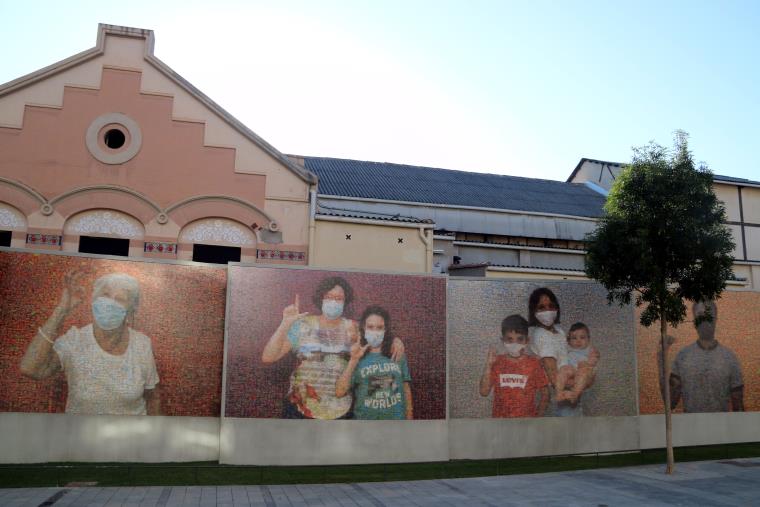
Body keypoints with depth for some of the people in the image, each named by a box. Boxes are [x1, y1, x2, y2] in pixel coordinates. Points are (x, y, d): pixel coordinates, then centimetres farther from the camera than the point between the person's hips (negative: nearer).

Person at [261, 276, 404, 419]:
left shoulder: (355, 328, 2)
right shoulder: (303, 325, -3)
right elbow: (268, 358, -9)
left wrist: (395, 341, -9)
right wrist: (285, 324, -20)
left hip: (342, 412, 2)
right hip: (300, 410, -2)